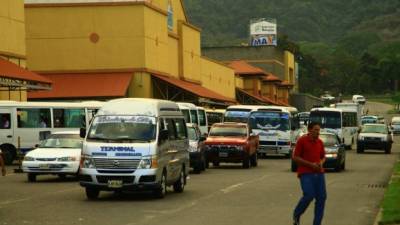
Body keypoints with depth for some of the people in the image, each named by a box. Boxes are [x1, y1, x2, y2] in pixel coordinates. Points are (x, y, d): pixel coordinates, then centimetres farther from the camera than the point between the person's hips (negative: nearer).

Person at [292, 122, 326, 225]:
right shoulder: (302, 140, -5)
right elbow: (295, 157, -6)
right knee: (309, 195, -18)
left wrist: (321, 163, -2)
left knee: (321, 197, -1)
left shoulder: (320, 142, 11)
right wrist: (311, 164, -13)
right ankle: (296, 215, 9)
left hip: (319, 173, 6)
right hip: (306, 173, -6)